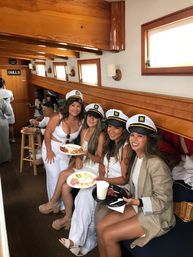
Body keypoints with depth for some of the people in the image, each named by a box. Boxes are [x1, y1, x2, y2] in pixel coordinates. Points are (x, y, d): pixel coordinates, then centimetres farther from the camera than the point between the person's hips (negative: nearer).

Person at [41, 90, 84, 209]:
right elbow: (47, 133, -15)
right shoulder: (58, 118, -24)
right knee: (54, 175, 1)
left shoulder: (81, 122, -12)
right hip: (51, 148, -3)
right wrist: (49, 151, -13)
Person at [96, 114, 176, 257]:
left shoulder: (156, 164, -27)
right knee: (101, 226, -1)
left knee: (108, 235, -13)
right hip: (139, 207, 8)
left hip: (156, 215, -7)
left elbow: (162, 201, -21)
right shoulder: (136, 157, 1)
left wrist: (137, 202, -30)